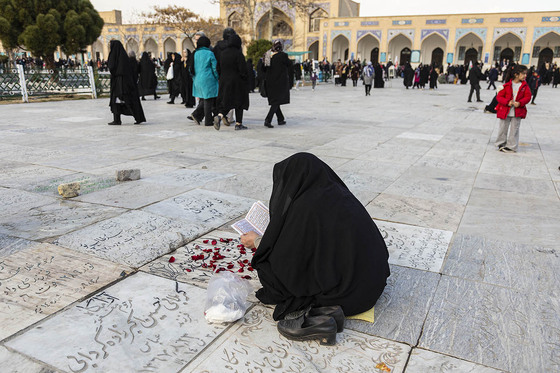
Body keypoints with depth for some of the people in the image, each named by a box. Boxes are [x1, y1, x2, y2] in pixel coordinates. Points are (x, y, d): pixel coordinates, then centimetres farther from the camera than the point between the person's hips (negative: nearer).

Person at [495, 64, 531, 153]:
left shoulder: (525, 86, 0)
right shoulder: (507, 85, -6)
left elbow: (527, 97, -2)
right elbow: (499, 96, -6)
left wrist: (520, 103, -20)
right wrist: (507, 102, -21)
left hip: (517, 112, 1)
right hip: (505, 111, -1)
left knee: (514, 130, 4)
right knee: (503, 128, 9)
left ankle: (512, 146, 12)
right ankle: (501, 144, 26)